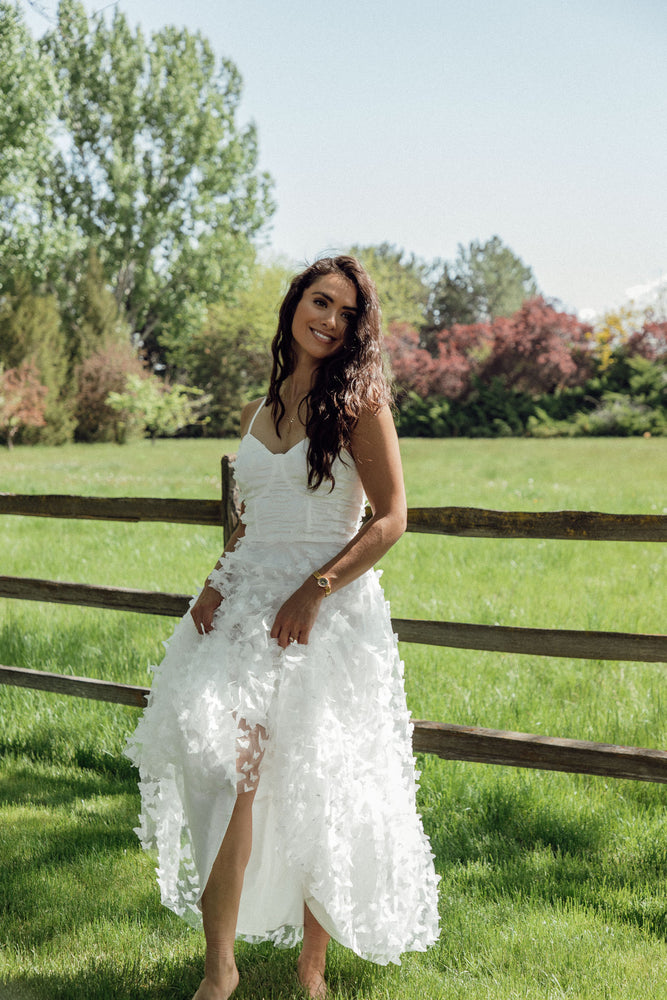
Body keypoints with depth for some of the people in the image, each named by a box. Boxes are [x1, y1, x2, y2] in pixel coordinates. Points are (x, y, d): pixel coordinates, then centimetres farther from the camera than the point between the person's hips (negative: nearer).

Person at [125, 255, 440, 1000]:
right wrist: (219, 580, 3)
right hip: (249, 598, 4)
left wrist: (314, 591, -16)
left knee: (316, 788, 0)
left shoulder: (360, 402, -2)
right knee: (224, 759, -12)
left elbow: (390, 520, -7)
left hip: (328, 607, -4)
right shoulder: (258, 413, 14)